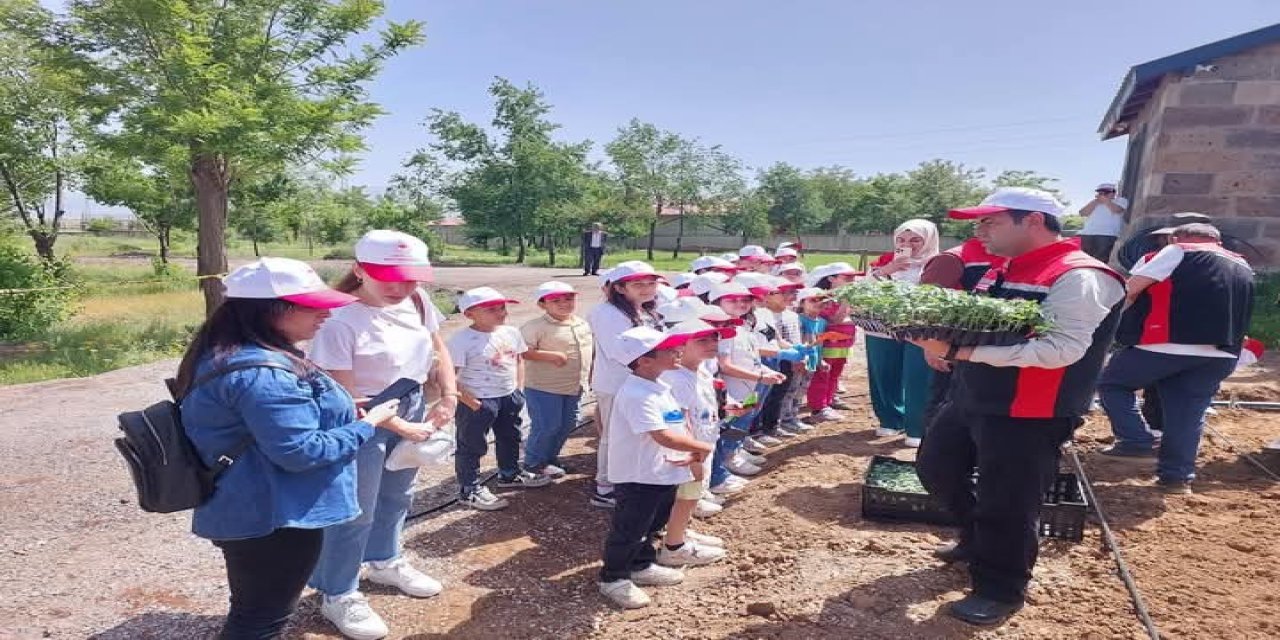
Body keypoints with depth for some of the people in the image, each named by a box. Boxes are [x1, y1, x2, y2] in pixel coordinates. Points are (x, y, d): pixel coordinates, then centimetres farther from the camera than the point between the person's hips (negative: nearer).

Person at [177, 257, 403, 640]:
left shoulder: (225, 354, 6)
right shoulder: (261, 372, -29)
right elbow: (300, 452, -29)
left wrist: (344, 413, 10)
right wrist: (367, 425, -16)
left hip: (246, 512, 11)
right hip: (273, 519, -11)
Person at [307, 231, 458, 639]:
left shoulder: (417, 302, -9)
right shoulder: (340, 320, -26)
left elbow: (439, 350, 7)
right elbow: (345, 397, -23)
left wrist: (449, 397, -5)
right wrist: (400, 427, -20)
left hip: (413, 407, 7)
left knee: (397, 495, 24)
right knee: (355, 511, 7)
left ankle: (384, 562, 49)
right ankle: (338, 595, 29)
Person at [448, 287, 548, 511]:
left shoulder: (511, 333, 1)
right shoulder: (462, 340, -21)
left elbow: (519, 359, 15)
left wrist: (519, 387, 8)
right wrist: (469, 400, -21)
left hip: (509, 397, 7)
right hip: (478, 401, -7)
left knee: (510, 438, 24)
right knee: (472, 445, 5)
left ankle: (510, 474, 45)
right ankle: (468, 490, 19)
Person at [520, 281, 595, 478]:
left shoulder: (583, 325, 7)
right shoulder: (535, 327, -16)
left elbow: (591, 350, 18)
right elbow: (522, 351, -22)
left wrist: (590, 375, 15)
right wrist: (551, 355, -28)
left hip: (575, 387, 7)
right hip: (543, 388, -7)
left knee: (567, 424, 15)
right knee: (547, 426, -2)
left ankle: (551, 456, 34)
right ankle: (534, 462, 20)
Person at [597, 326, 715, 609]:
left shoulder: (659, 387, 6)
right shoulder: (636, 395, -27)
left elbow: (679, 424, 11)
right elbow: (664, 437, -32)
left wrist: (692, 452, -7)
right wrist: (701, 447, -20)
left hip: (662, 473, 10)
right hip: (638, 477, -10)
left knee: (651, 525, 25)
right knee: (628, 530, 7)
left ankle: (642, 566, 45)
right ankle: (613, 578, 25)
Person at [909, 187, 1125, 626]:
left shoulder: (1079, 277, -17)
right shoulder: (1003, 271, 11)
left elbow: (1061, 349, -29)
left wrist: (958, 351, -31)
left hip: (1027, 417, -9)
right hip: (970, 400, 9)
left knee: (1006, 506, 3)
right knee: (935, 468, 20)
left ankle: (1000, 591, 25)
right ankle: (977, 540, 41)